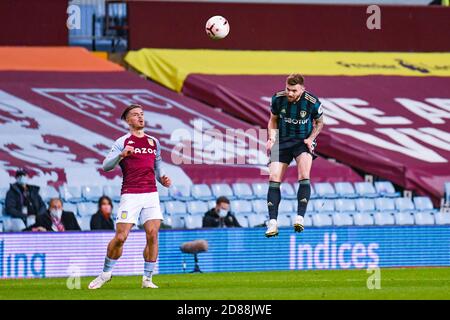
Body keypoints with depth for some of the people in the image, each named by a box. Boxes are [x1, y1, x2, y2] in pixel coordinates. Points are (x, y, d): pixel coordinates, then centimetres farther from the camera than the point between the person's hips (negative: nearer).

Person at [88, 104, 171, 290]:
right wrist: (121, 155, -23)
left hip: (151, 194, 4)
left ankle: (147, 278, -1)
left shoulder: (154, 142, 17)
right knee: (120, 237, -8)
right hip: (130, 195, -4)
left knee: (152, 236, -10)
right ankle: (106, 273, 13)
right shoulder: (122, 142, 3)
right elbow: (106, 166, -7)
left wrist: (162, 179, 8)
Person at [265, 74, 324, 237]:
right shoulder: (277, 99, -9)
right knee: (274, 178, -10)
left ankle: (300, 218, -25)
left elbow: (319, 122, 5)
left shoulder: (312, 102, -15)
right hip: (282, 141, 2)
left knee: (304, 176, -25)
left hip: (303, 141, -2)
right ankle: (272, 223, -8)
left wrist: (311, 138, -10)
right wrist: (272, 138, -7)